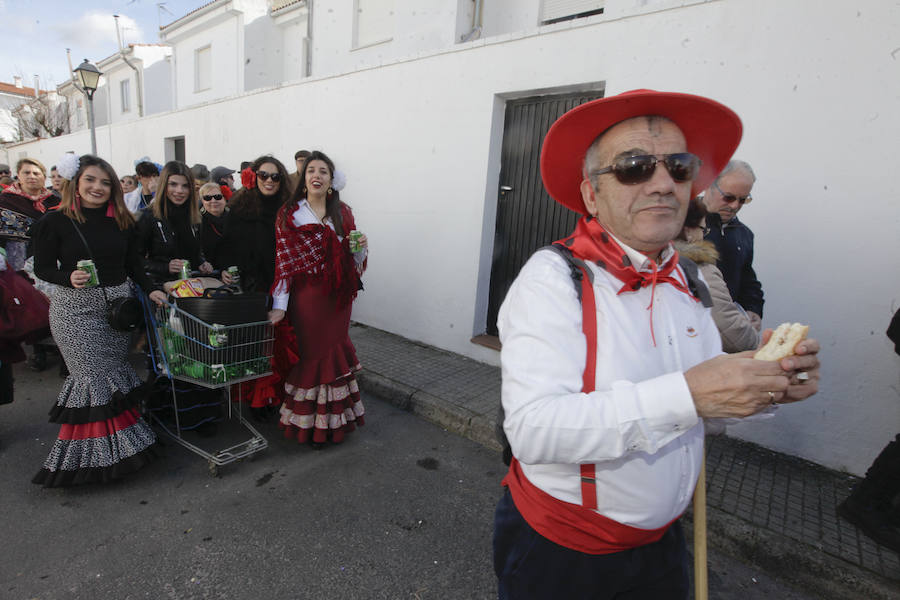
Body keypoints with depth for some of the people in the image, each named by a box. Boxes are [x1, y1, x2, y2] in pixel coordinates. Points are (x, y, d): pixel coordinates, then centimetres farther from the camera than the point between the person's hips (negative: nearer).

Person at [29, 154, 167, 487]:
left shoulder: (122, 221, 8)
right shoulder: (55, 221, -2)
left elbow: (134, 264, 10)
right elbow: (43, 267, 0)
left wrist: (150, 289, -5)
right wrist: (69, 278, -20)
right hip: (75, 310, -3)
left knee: (115, 372, 4)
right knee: (95, 376, -6)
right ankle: (100, 452, 8)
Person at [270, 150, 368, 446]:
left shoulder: (343, 213, 7)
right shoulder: (289, 214, -1)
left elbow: (352, 262, 12)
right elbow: (283, 261, -7)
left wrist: (361, 247, -10)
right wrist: (279, 305, -14)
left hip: (337, 298, 3)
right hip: (305, 297, -3)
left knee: (334, 353, 10)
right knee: (309, 354, 3)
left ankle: (332, 420, 27)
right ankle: (307, 423, 20)